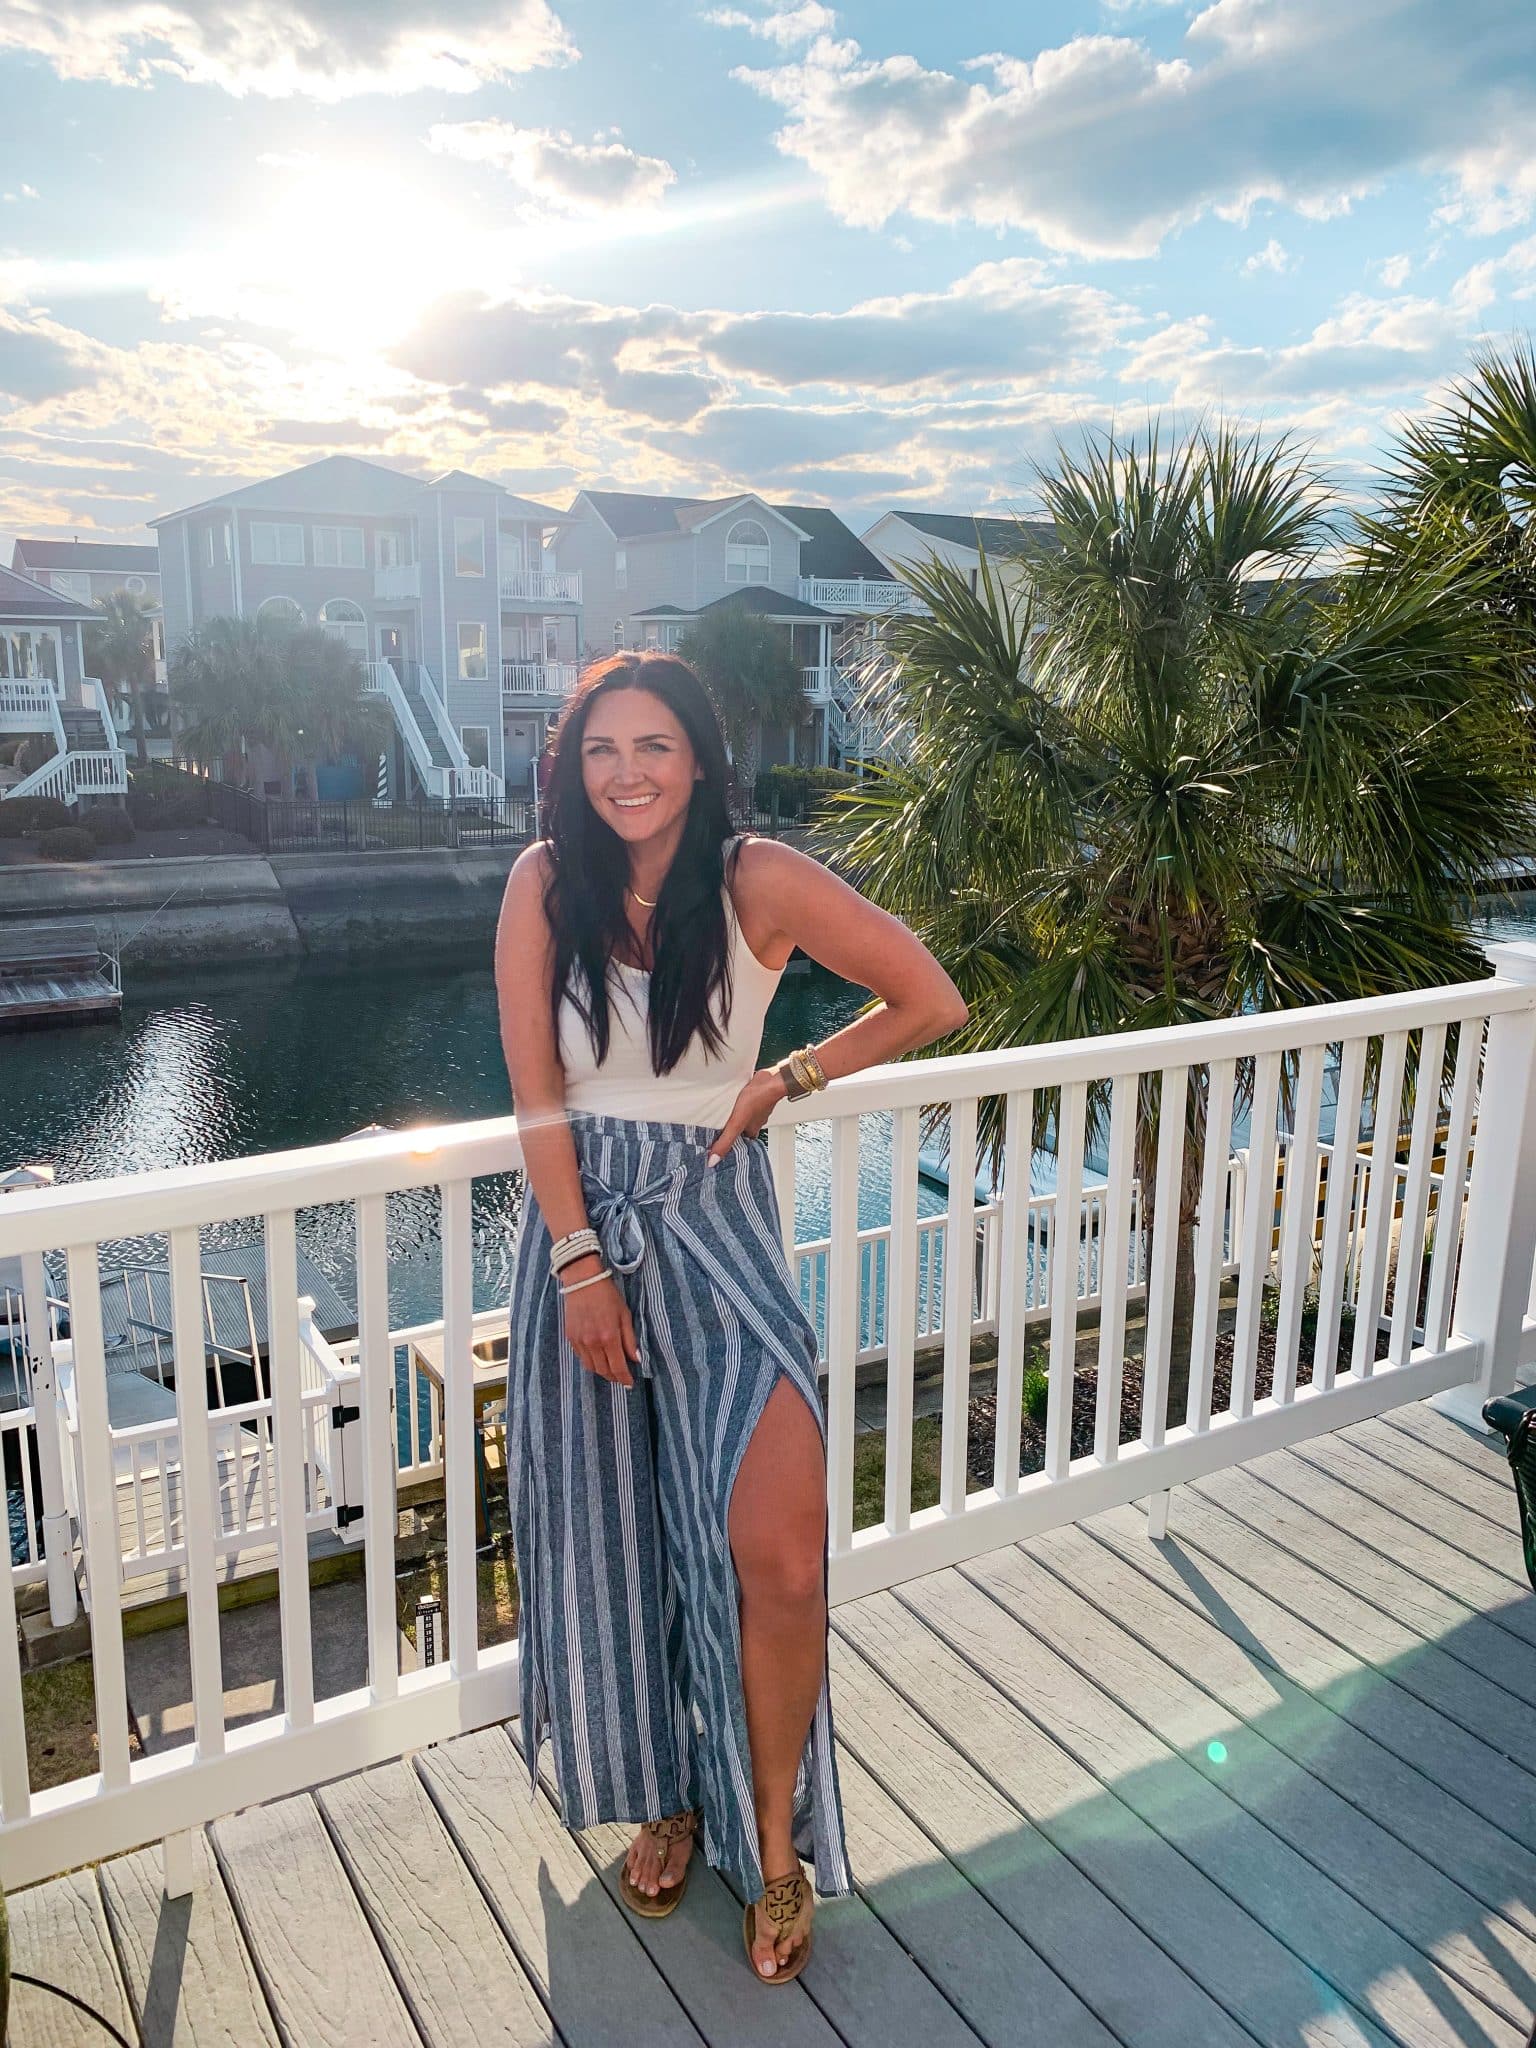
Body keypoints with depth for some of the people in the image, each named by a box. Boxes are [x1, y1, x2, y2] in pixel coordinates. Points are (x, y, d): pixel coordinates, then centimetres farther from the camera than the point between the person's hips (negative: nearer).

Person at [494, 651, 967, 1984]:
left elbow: (933, 1002, -5)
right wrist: (582, 1265, -10)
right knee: (610, 1540, 11)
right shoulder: (546, 883, -4)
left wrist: (787, 1081, -5)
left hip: (715, 1217, -2)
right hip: (581, 1218, 3)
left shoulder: (760, 882, -10)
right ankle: (662, 1798, 37)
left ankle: (776, 1839, 14)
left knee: (780, 1549, -13)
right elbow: (538, 1096, -5)